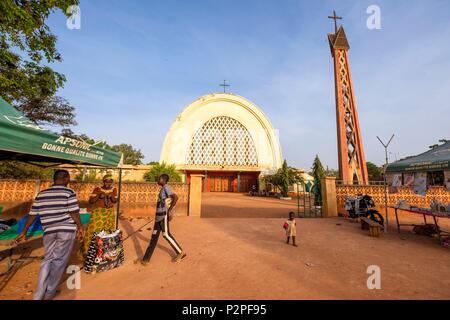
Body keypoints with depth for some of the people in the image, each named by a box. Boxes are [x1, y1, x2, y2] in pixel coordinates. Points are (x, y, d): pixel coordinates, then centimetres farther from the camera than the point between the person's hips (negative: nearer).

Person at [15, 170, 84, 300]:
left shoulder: (41, 194, 8)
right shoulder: (69, 192, -8)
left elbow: (32, 214, 11)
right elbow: (74, 213, -13)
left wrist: (24, 232, 22)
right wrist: (80, 227, -1)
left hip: (49, 232, 4)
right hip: (66, 230, -4)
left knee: (47, 260, 17)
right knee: (59, 261, 9)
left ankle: (38, 295, 18)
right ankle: (49, 293, 23)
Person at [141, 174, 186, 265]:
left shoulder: (166, 188, -15)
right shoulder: (162, 189, 14)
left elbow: (175, 197, -28)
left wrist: (169, 211, -24)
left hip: (163, 215, -9)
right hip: (159, 215, 9)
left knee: (166, 234, 1)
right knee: (154, 235, 12)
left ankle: (181, 252, 16)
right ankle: (146, 258, 23)